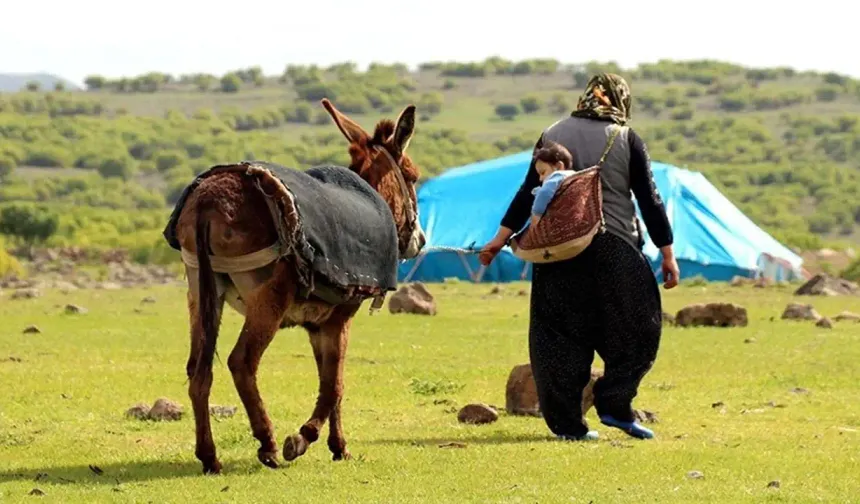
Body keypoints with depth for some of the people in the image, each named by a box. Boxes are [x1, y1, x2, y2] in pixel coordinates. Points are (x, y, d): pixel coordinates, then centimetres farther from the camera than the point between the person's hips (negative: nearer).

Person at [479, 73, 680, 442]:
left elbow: (528, 193, 9)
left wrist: (501, 239, 15)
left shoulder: (552, 136, 9)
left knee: (560, 335, 7)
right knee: (638, 327, 10)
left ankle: (566, 422, 5)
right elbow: (649, 200, 1)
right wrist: (667, 252, 5)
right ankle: (614, 404, 0)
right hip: (614, 249, -3)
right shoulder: (627, 140, 1)